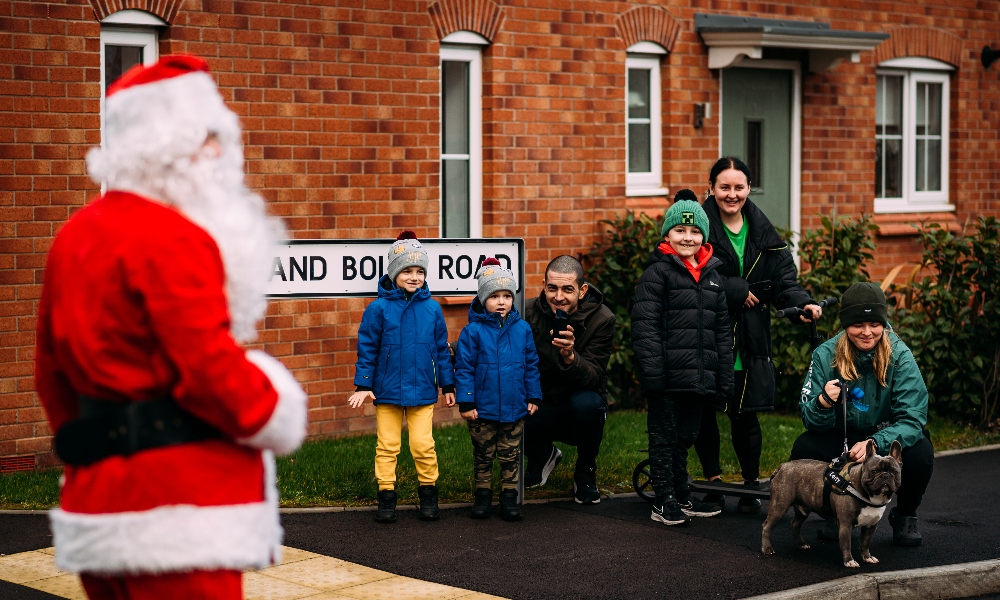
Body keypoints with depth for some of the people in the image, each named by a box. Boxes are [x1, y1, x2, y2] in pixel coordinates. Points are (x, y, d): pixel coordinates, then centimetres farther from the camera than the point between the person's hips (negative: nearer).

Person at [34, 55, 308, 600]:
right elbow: (209, 368, -20)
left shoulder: (74, 236, 15)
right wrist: (276, 419, -2)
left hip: (96, 492, 10)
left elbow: (51, 370, 21)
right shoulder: (171, 240, -15)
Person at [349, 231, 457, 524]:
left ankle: (428, 492, 16)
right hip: (387, 390, -1)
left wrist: (448, 385, 12)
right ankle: (386, 495, 15)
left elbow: (441, 349, 10)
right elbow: (367, 348, 0)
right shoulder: (379, 309, -5)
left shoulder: (432, 309, 2)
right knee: (387, 445, 5)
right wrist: (363, 385, -3)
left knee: (422, 444, 0)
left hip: (422, 390, 1)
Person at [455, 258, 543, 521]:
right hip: (482, 409, -2)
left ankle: (509, 496, 18)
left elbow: (531, 365, 10)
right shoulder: (473, 331, -8)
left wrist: (533, 396, 9)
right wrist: (466, 402, -8)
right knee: (483, 455, 10)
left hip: (514, 408, 2)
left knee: (510, 455, 9)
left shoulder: (522, 329, 1)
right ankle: (483, 494, 22)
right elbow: (464, 368, -5)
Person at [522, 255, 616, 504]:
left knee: (586, 402, -37)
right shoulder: (529, 313, -8)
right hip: (539, 408, 2)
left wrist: (570, 357, -44)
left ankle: (585, 475, -6)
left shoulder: (602, 320, -14)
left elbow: (593, 378, -23)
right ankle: (543, 455, 10)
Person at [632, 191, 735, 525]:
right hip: (668, 376, -6)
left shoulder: (711, 275, 15)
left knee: (685, 437, 15)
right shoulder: (658, 272, -6)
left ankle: (682, 496, 26)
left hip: (699, 377, 6)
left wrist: (725, 379, 14)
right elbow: (644, 323, -12)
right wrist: (651, 371, -19)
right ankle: (664, 501, 9)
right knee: (664, 437, 2)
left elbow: (722, 331, 18)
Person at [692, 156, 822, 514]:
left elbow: (782, 279, 6)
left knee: (745, 415, 1)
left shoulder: (762, 233, 9)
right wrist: (736, 291, -17)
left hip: (749, 340, 2)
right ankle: (713, 481, 23)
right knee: (704, 411, 4)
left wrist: (802, 303, -13)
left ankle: (752, 487, 18)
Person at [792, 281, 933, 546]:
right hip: (843, 440, 1)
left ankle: (905, 515, 1)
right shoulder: (825, 355, -14)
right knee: (803, 448, -26)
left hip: (889, 438, -1)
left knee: (920, 453, -32)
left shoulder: (900, 356, -19)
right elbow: (811, 421, -13)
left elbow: (913, 419, -24)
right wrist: (823, 403, -37)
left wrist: (875, 443, -41)